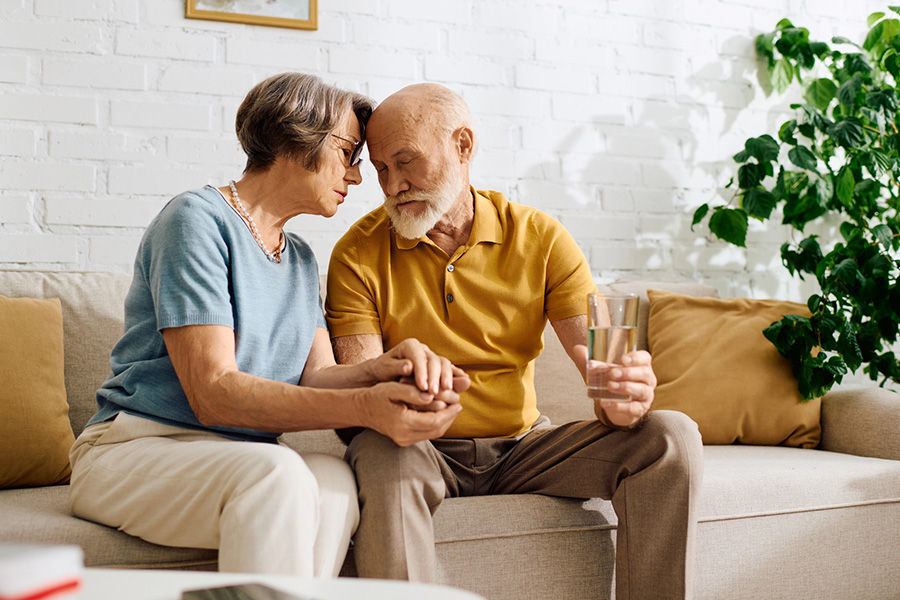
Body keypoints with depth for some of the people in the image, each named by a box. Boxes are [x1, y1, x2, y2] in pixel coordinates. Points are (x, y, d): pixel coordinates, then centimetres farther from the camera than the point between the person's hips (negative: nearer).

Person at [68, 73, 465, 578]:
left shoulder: (301, 259, 17)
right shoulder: (198, 219, -9)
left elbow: (315, 375, 4)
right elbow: (212, 392, -19)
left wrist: (382, 370, -19)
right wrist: (364, 407, -31)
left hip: (242, 460, 6)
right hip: (138, 449, -6)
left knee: (335, 479, -28)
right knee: (276, 472, -36)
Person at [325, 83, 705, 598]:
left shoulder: (540, 237, 0)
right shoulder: (359, 255, -4)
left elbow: (599, 357, -9)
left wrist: (625, 398, -34)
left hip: (524, 447, 2)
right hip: (423, 452, -2)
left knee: (672, 438, -17)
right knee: (382, 456, -37)